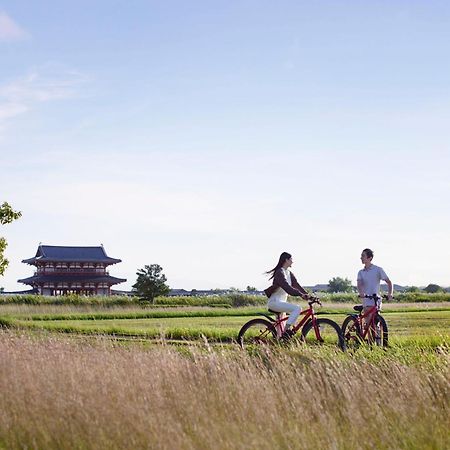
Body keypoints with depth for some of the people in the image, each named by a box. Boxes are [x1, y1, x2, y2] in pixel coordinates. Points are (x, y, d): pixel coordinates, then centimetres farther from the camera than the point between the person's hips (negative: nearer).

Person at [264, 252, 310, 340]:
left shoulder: (289, 273, 13)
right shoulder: (280, 273, -16)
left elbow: (296, 285, 7)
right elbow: (287, 287, -29)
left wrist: (307, 295, -6)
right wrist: (300, 294, -38)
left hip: (281, 302, 10)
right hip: (275, 302, -10)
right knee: (297, 308, -25)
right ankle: (286, 331, -25)